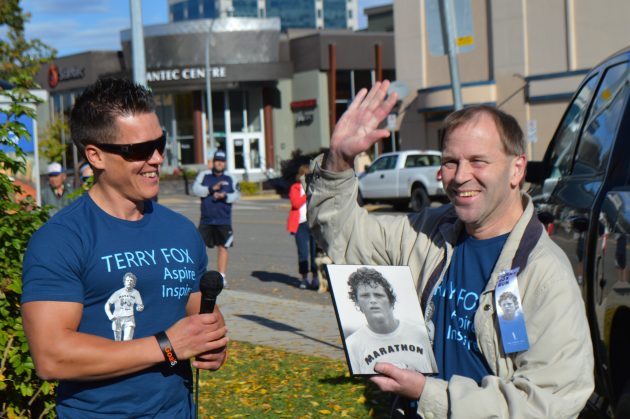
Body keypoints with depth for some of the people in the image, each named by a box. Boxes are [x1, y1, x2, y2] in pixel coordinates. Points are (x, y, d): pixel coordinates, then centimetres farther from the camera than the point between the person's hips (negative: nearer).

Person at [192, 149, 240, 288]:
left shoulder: (230, 178, 8)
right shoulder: (204, 175, 4)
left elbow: (236, 194, 2)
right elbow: (196, 189, -8)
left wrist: (224, 196, -16)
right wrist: (211, 189, -18)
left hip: (223, 221, 0)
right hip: (206, 220, 0)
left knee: (222, 247, 2)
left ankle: (222, 277, 8)